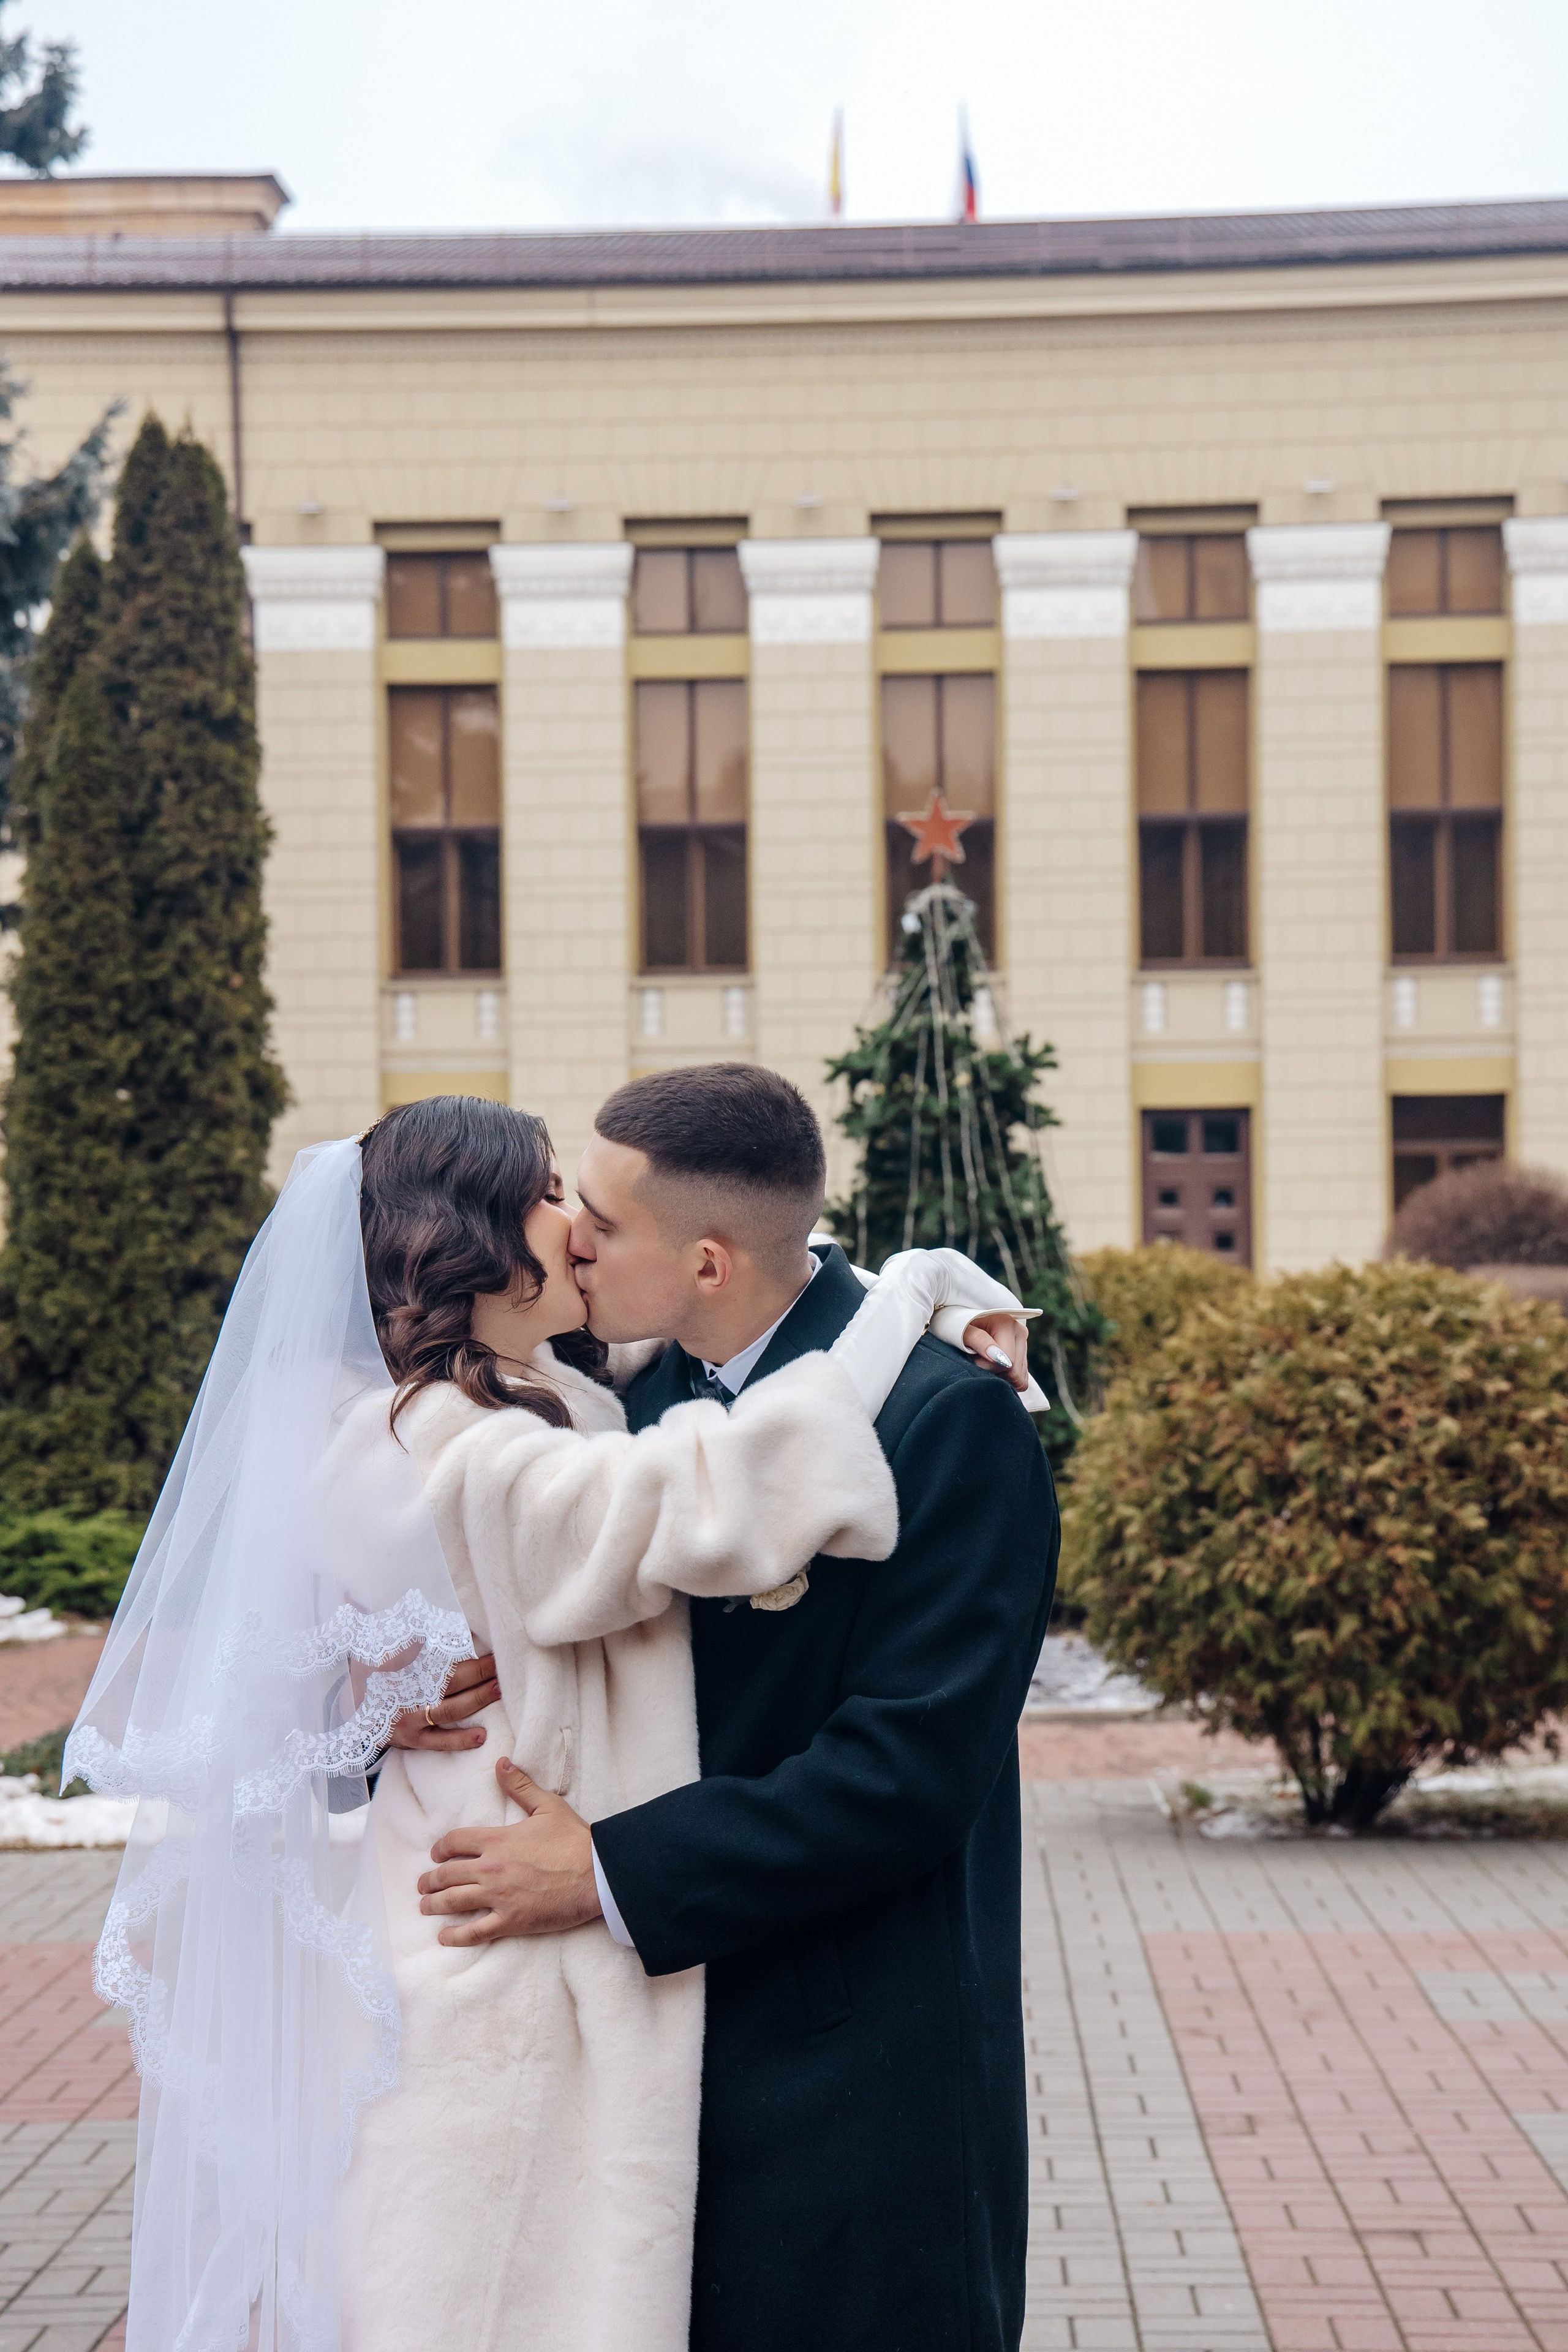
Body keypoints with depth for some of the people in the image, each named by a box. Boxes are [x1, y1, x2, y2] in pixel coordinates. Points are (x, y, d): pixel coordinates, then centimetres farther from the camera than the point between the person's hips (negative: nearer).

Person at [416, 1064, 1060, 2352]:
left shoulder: (950, 1418, -17)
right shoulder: (656, 1393, 7)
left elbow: (909, 1770, -21)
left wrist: (613, 1872, -20)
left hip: (860, 2083, -7)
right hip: (681, 2044, 7)